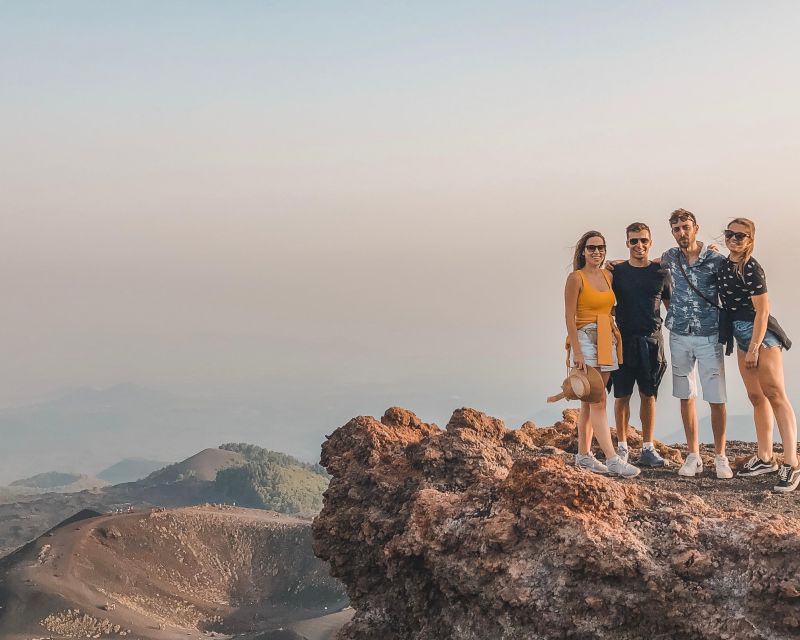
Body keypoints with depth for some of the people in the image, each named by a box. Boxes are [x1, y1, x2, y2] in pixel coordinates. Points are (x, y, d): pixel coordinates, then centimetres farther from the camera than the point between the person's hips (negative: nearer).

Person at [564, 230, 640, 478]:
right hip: (585, 339, -6)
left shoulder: (608, 276, 11)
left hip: (606, 341, 6)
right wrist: (577, 352, -15)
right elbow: (569, 317, -10)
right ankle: (612, 460, -16)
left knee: (589, 402, 11)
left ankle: (583, 455, 17)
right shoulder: (576, 278, -7)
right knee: (598, 402, -11)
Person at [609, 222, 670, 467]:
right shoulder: (617, 272, 4)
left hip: (652, 341, 1)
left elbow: (672, 307, 15)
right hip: (624, 340, -1)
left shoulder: (660, 273, 7)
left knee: (648, 396, 4)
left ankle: (647, 449, 10)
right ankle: (622, 447, 12)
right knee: (622, 395, 2)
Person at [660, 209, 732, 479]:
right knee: (686, 397, 7)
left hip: (709, 337, -3)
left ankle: (720, 457, 9)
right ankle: (693, 456, 16)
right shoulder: (670, 258, 4)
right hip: (679, 337, 3)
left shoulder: (716, 261, -8)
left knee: (717, 400, -3)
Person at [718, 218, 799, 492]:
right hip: (742, 335, 9)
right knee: (756, 397, 11)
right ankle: (765, 458, 18)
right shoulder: (724, 265, 10)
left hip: (760, 333, -9)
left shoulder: (751, 268, -14)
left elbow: (762, 311, -15)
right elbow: (727, 303, 24)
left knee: (775, 395, -12)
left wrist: (755, 348, -17)